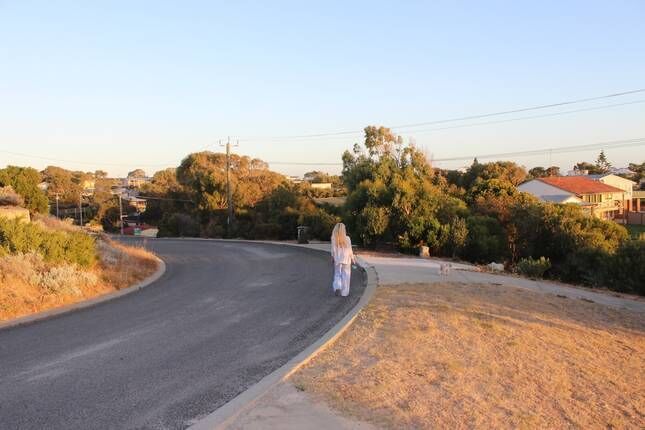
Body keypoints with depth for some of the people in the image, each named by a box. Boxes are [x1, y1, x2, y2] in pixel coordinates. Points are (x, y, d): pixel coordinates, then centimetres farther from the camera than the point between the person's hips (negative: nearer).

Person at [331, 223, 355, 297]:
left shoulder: (333, 239, -8)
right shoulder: (347, 239, -12)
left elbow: (333, 250, -2)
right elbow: (350, 250, -6)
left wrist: (333, 258, 12)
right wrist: (353, 259, 6)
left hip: (337, 260, 1)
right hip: (346, 260, -1)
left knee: (337, 275, 14)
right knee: (345, 276, 8)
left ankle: (337, 287, -9)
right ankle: (344, 292, 12)